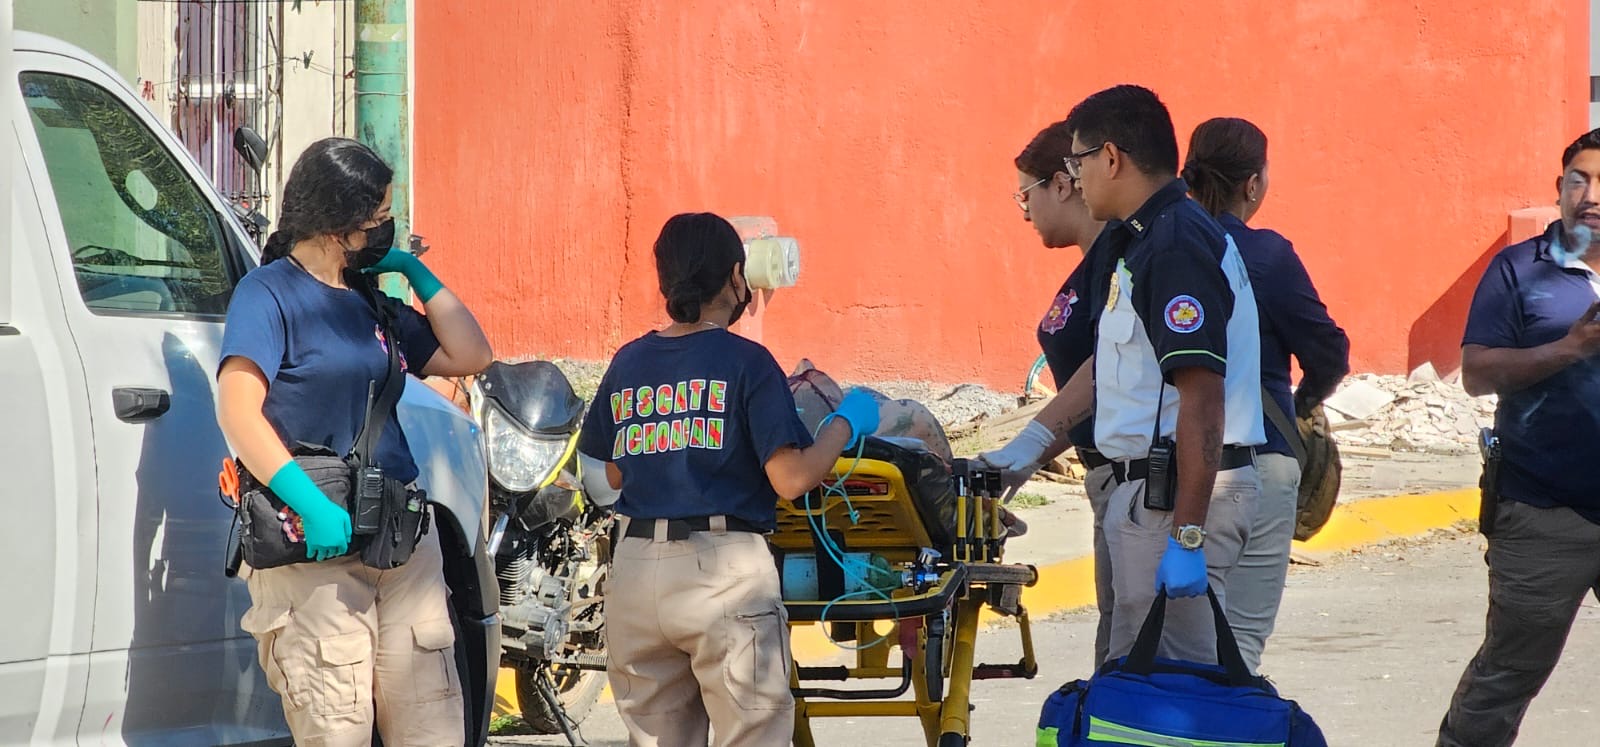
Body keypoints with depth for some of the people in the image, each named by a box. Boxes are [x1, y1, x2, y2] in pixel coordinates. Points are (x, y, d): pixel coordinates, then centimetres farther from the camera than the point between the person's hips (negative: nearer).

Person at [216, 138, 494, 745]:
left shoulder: (369, 303, 19)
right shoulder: (270, 293, -3)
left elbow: (470, 355, 23)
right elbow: (238, 410, -16)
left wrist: (413, 271, 16)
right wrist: (310, 503, -26)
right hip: (315, 549, -7)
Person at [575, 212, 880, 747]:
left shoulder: (627, 364, 10)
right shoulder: (745, 362, -5)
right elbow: (791, 480, -11)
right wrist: (846, 423, 5)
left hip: (635, 571, 5)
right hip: (724, 571, -5)